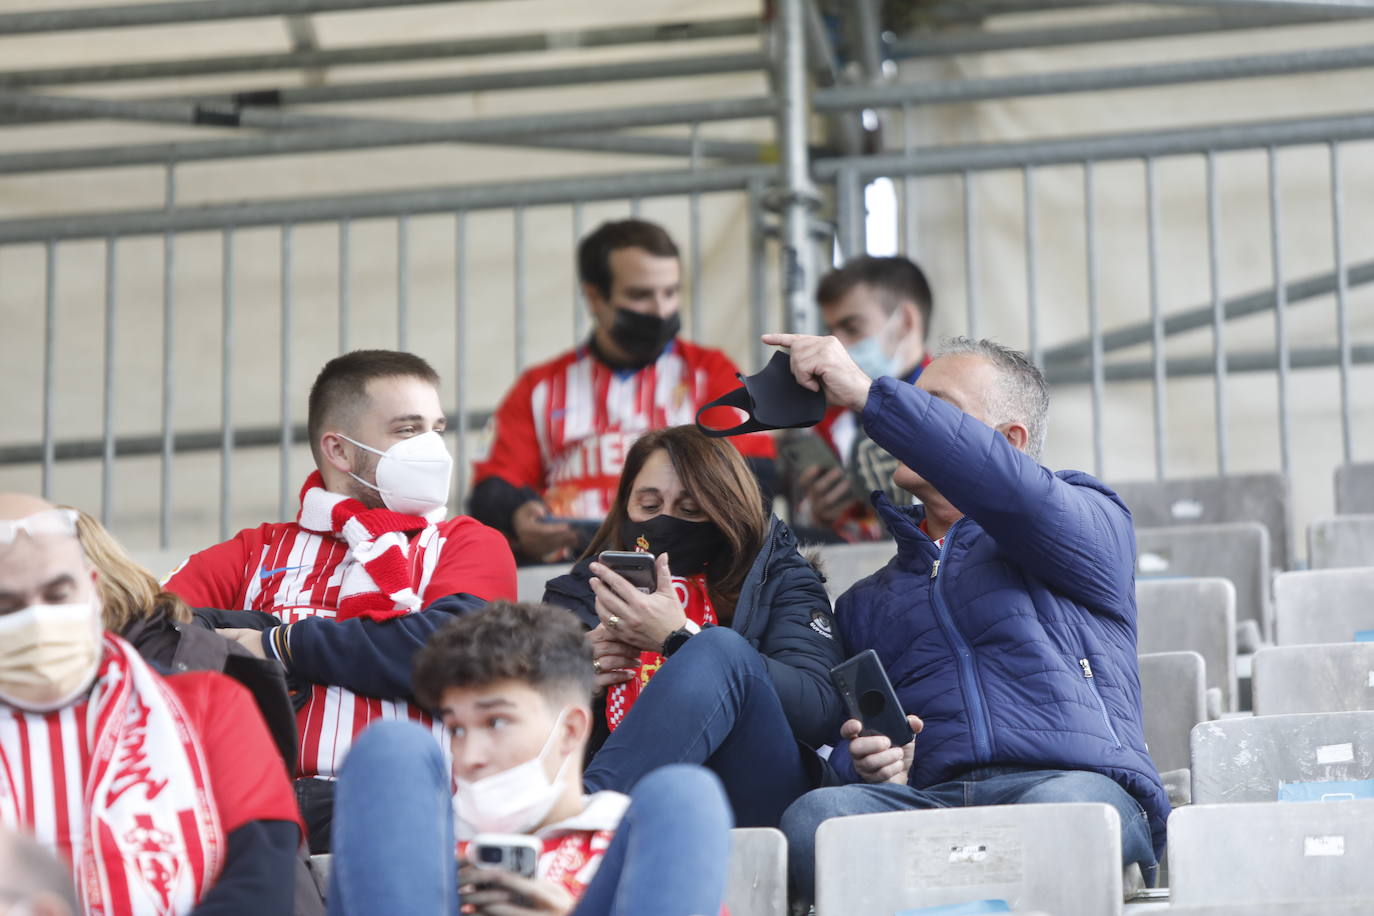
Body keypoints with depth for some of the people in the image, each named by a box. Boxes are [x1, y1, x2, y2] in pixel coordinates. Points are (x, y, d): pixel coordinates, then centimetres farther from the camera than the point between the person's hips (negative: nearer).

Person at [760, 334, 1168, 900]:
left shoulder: (1091, 519, 18)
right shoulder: (865, 603, 33)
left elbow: (1020, 493, -7)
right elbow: (841, 750, 26)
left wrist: (867, 395, -9)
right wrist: (865, 765, -1)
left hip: (1078, 782, -3)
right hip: (929, 801, 3)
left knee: (1062, 810, -41)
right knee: (814, 816, -31)